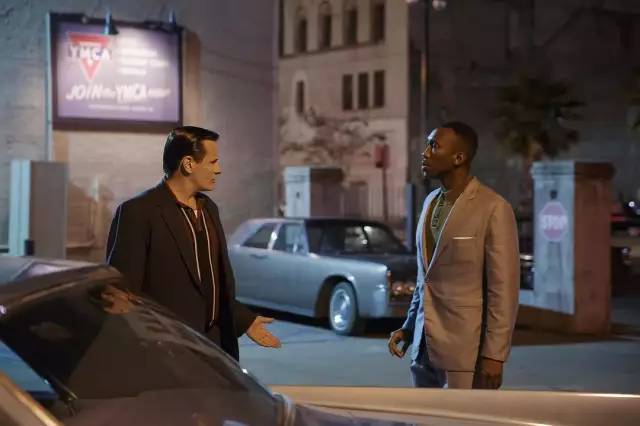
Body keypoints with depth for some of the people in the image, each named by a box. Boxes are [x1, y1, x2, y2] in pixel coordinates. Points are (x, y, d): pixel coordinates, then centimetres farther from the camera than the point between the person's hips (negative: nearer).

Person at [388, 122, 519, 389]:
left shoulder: (493, 209, -11)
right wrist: (409, 327, 12)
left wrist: (494, 355, -15)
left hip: (466, 352, -7)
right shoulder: (431, 202, 12)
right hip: (425, 347, 7)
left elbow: (504, 288, -13)